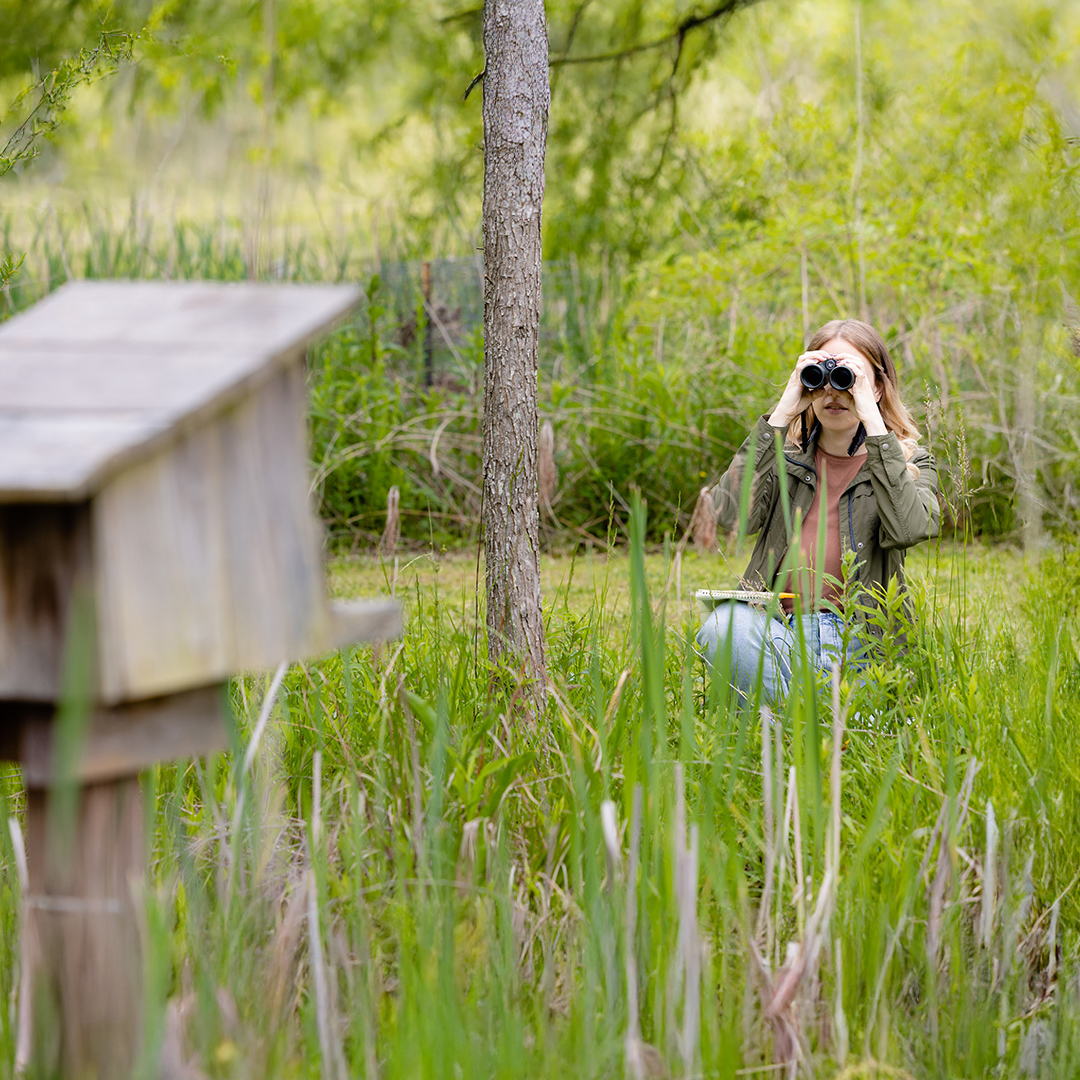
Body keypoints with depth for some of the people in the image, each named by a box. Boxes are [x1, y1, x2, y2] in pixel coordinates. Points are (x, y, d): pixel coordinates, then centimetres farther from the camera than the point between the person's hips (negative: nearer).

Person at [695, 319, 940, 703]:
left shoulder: (909, 462, 12)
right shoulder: (784, 458, 17)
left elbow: (909, 529, -13)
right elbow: (730, 515, -6)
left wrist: (873, 421, -12)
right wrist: (781, 414, -5)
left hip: (856, 638, -3)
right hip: (774, 624, 3)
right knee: (723, 624, -33)